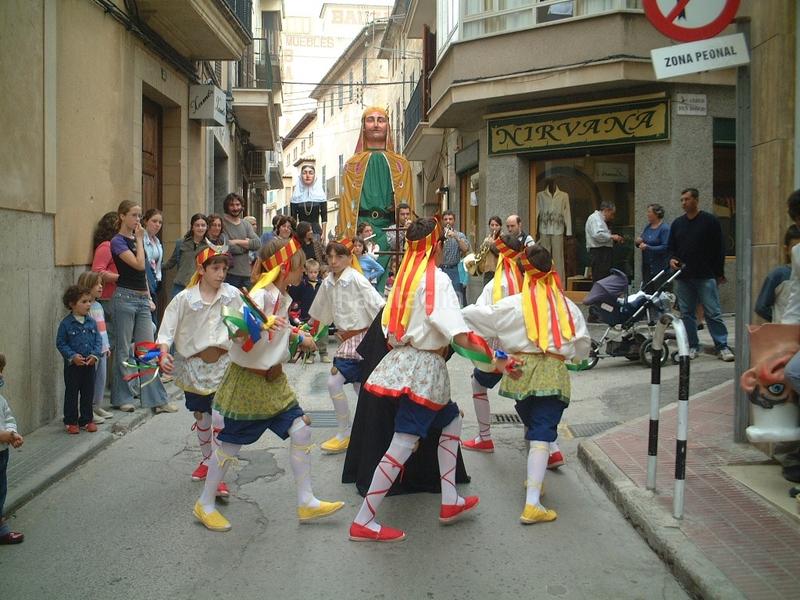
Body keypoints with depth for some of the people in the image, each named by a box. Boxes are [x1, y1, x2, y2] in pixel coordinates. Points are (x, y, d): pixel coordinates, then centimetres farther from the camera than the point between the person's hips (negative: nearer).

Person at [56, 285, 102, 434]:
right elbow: (60, 343, -7)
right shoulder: (66, 323, -9)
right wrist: (72, 356, -18)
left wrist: (95, 355, -10)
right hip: (72, 365, -4)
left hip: (90, 364, 4)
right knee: (72, 393, 6)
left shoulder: (91, 322, 4)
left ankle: (87, 420, 23)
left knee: (88, 393, 11)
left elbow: (98, 341, 6)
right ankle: (70, 422, 16)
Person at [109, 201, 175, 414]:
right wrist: (139, 240, -9)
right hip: (125, 298, -7)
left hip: (142, 299, 7)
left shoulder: (136, 239, 14)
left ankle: (156, 400, 7)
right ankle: (122, 398, 15)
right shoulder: (118, 241, -8)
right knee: (123, 350, 3)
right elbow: (139, 264, -19)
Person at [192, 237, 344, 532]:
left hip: (274, 380, 8)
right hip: (247, 380, -8)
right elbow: (237, 332, -34)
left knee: (301, 431, 2)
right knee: (229, 446, 5)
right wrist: (261, 324, -49)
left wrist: (300, 337, 26)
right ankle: (205, 505, 25)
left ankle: (306, 502, 13)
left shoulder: (283, 297, 4)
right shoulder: (260, 295, -22)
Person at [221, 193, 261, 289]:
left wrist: (237, 242, -9)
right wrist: (247, 243, -4)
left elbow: (257, 243, -1)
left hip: (246, 273, 5)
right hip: (229, 274, -5)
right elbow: (227, 248, -17)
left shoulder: (246, 224, 14)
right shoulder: (222, 223, -5)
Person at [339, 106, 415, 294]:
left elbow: (407, 205, 10)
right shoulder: (353, 164, 13)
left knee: (388, 283, -4)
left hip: (391, 230, 1)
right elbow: (346, 203, 8)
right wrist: (347, 238, -3)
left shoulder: (401, 164, 14)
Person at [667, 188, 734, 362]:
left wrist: (720, 273, -2)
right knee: (686, 314, 6)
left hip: (706, 277, -4)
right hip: (682, 277, 4)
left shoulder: (710, 221, 0)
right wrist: (671, 259, -3)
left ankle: (722, 347, 1)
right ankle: (692, 346, 14)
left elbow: (718, 248, 0)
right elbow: (670, 247, 19)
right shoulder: (677, 223, 13)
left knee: (713, 313, -5)